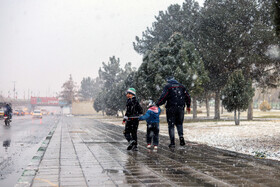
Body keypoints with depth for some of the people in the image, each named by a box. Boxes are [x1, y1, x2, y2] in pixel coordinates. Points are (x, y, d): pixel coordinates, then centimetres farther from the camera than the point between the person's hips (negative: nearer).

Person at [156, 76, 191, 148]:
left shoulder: (168, 87, -3)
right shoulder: (181, 86, 12)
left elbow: (163, 97, -14)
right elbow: (187, 96, 15)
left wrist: (157, 105, -11)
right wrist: (188, 106, 25)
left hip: (171, 108, -4)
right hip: (180, 108, 4)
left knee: (171, 125, 3)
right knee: (179, 123, 19)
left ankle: (172, 142, -1)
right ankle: (181, 136, -4)